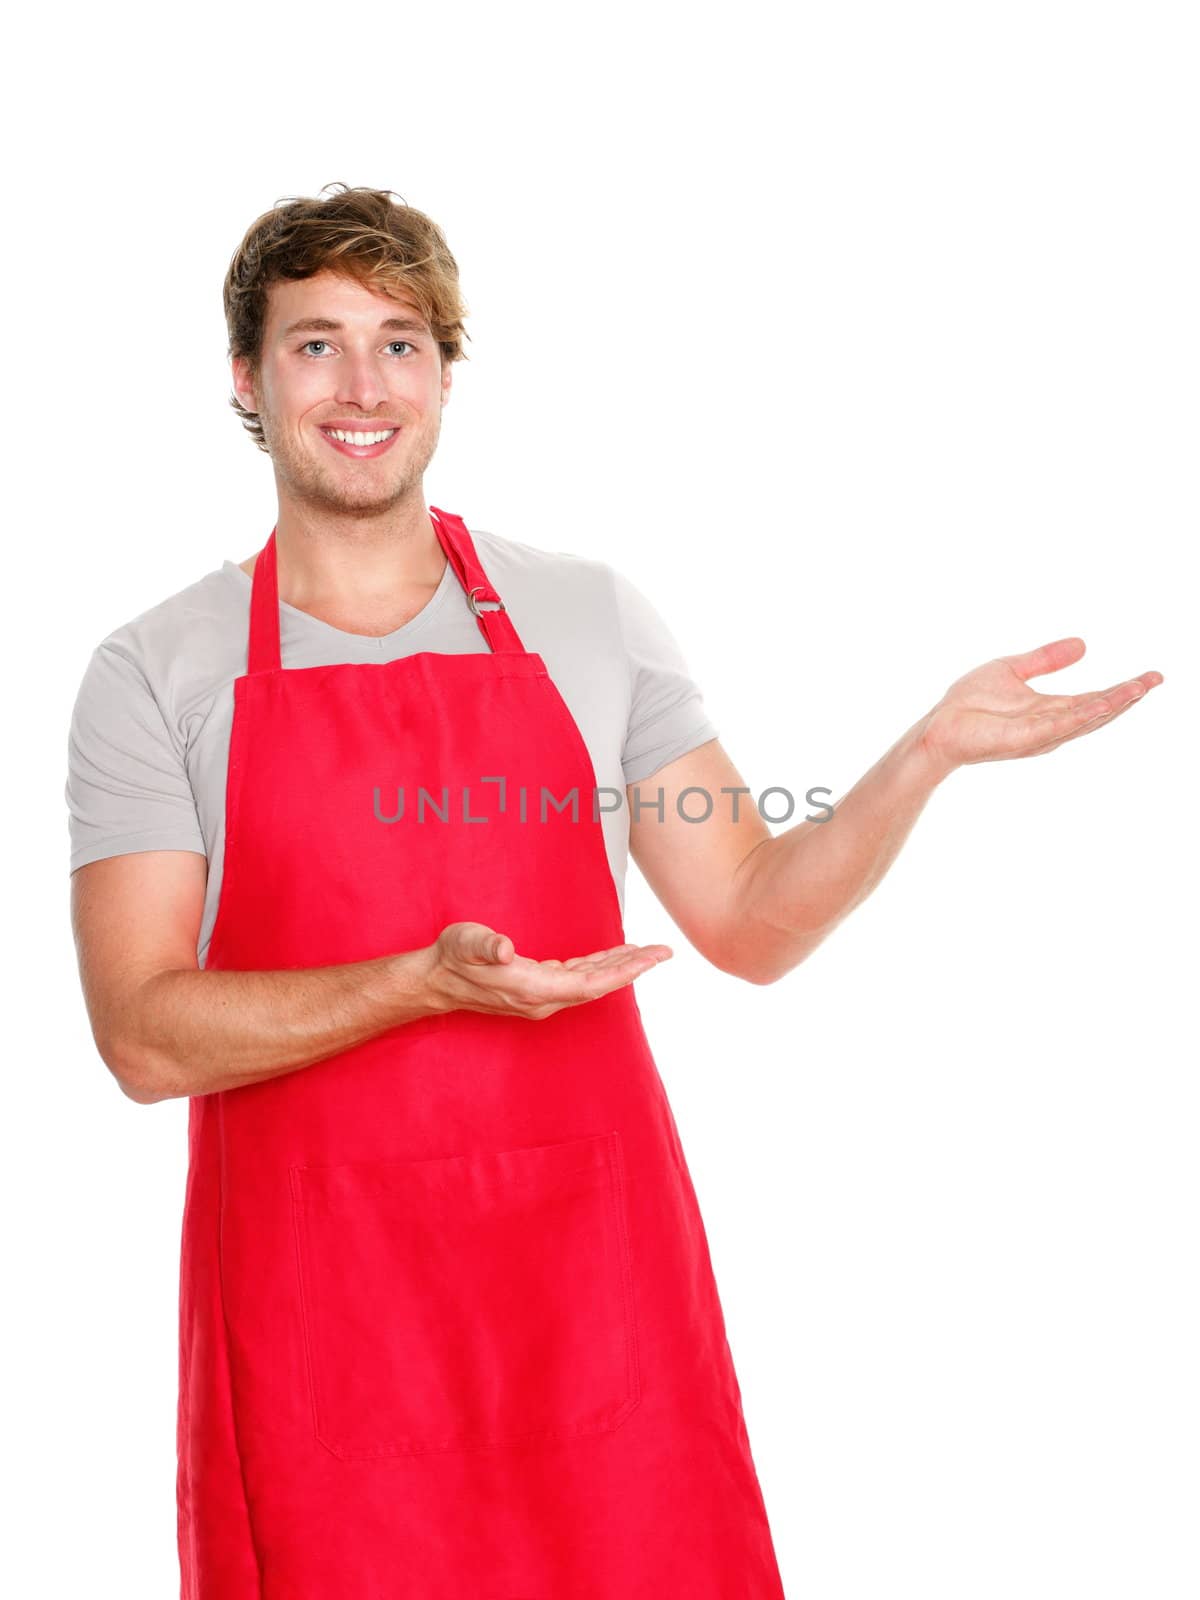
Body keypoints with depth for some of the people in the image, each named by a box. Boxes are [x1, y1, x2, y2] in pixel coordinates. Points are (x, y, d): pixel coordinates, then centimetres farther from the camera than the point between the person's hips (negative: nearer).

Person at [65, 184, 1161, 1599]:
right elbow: (144, 1034, -8)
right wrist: (425, 982, -21)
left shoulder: (590, 619, 5)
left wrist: (929, 750, -9)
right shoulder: (152, 675, 0)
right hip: (315, 1306, -1)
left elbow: (751, 921, 4)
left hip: (593, 1271, 2)